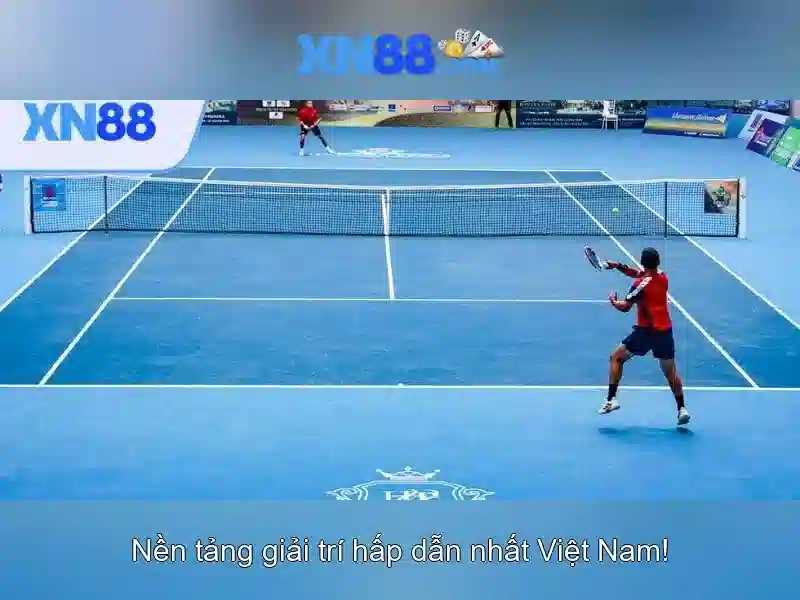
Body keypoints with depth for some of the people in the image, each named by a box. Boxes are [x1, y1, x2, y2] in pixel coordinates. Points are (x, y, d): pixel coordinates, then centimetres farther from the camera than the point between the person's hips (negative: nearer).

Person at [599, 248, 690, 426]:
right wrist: (618, 266, 11)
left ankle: (611, 399, 1)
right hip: (665, 331, 6)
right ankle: (682, 408, 8)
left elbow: (625, 307, -13)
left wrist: (613, 300, 7)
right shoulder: (663, 277, 6)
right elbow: (639, 273, 20)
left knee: (617, 358, 10)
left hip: (646, 331, -6)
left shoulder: (641, 285, -13)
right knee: (671, 372, 16)